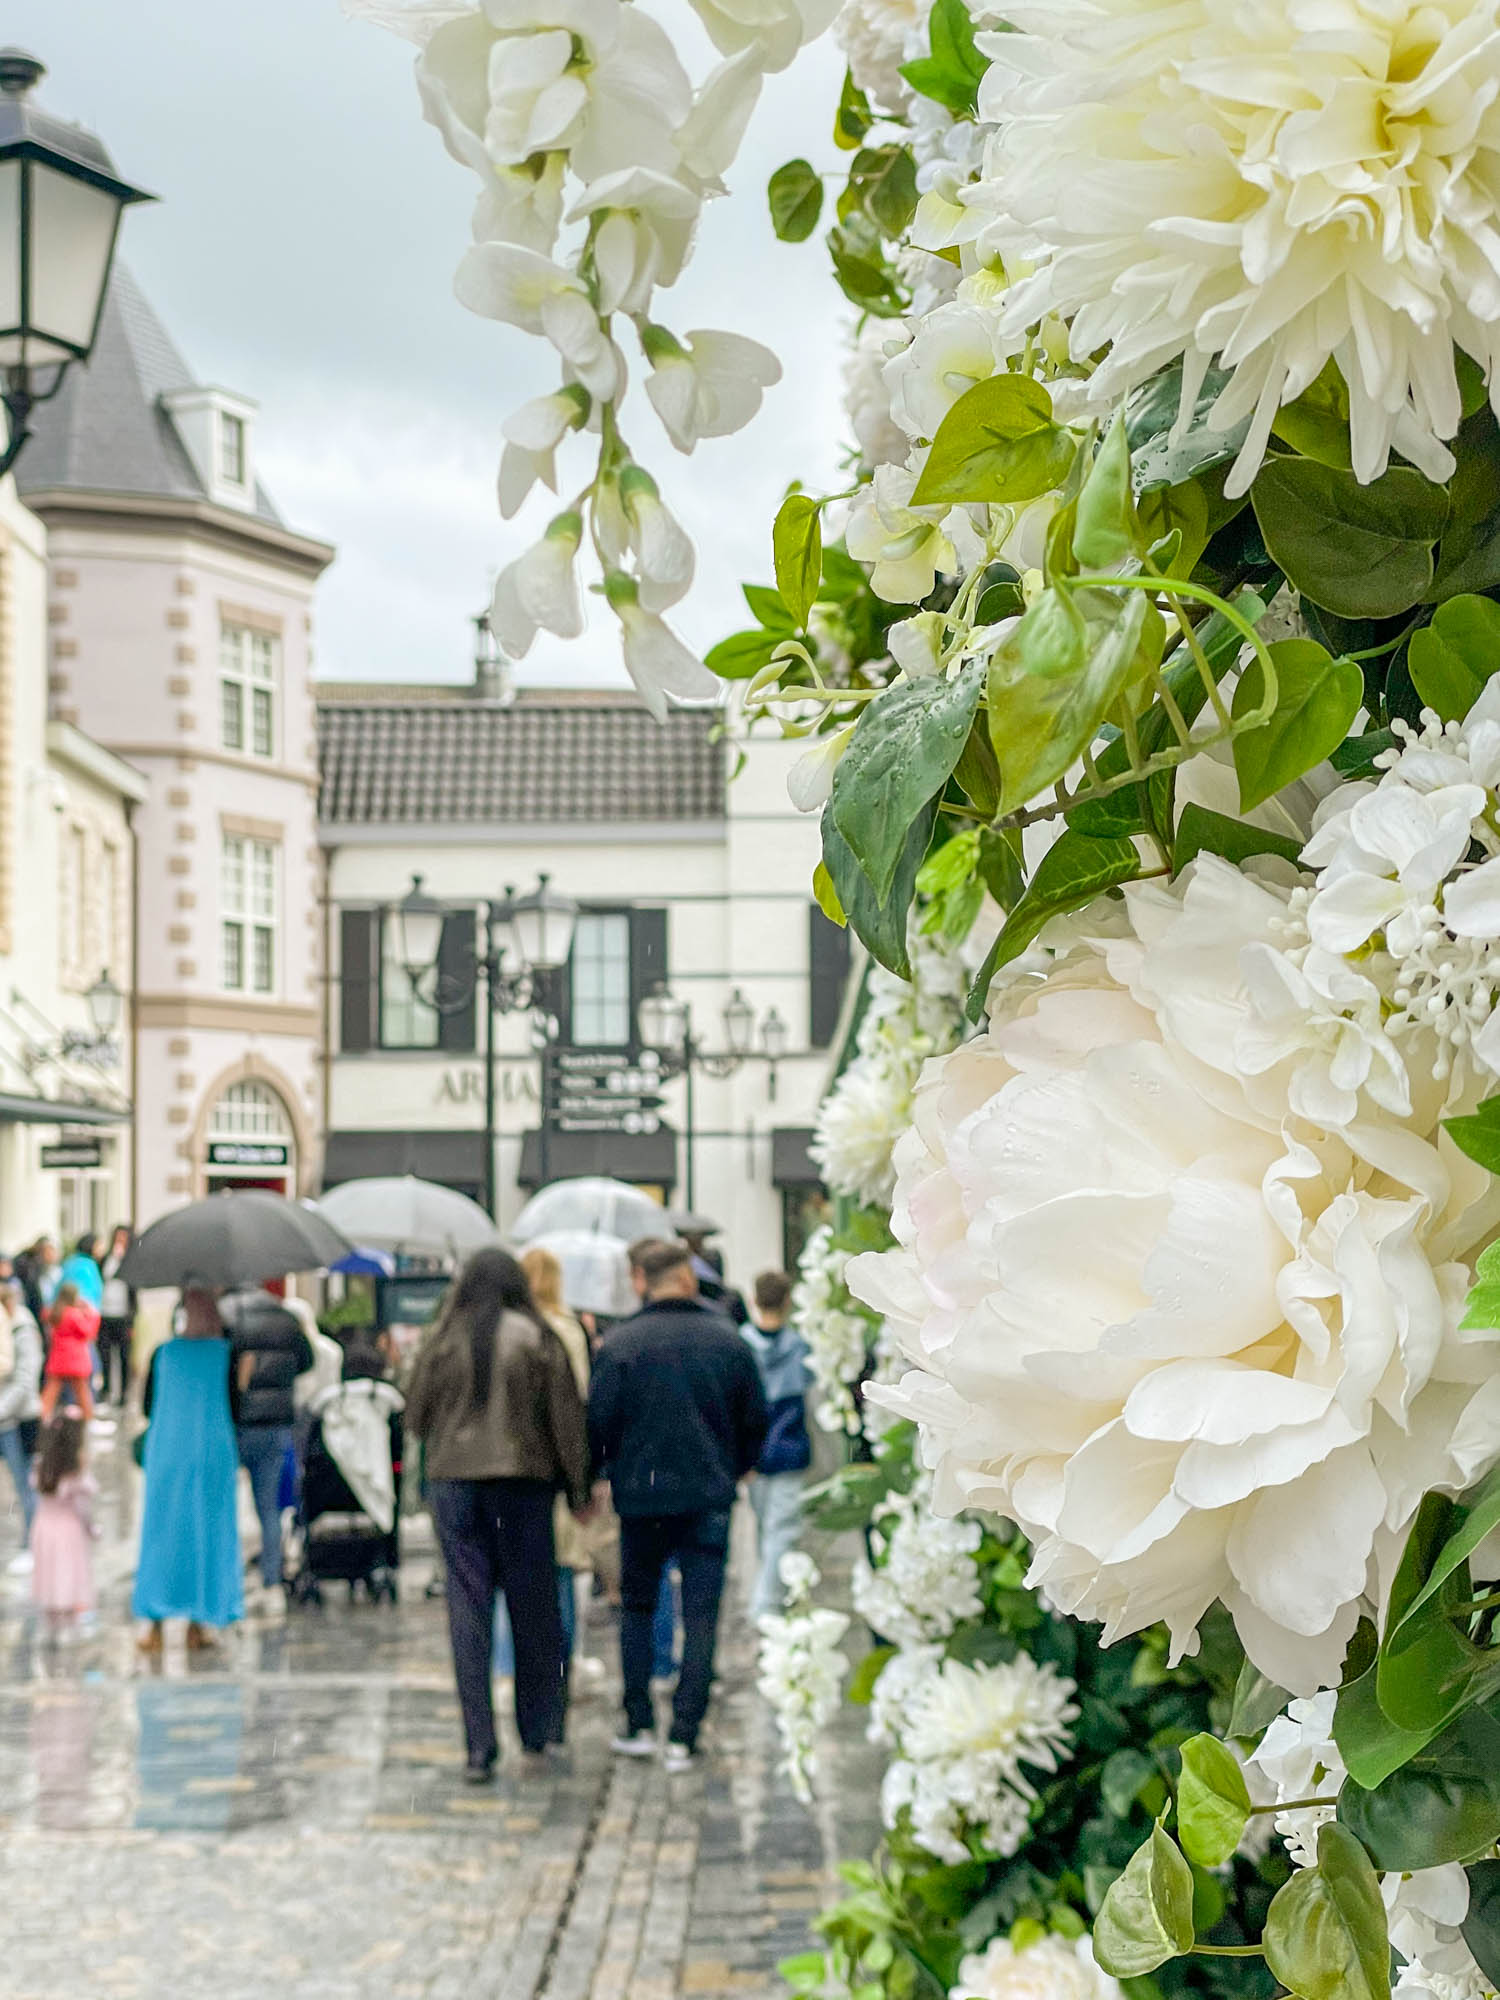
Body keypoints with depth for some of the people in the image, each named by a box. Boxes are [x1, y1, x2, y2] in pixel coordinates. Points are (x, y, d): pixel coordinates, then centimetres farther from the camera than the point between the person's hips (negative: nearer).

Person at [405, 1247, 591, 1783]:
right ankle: (536, 1738, 16)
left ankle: (479, 1749, -1)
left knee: (468, 1609, 3)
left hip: (453, 1482, 1)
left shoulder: (444, 1341, 2)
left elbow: (415, 1414, 11)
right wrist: (578, 1488, 5)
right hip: (523, 1481, -1)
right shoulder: (536, 1339, -2)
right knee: (533, 1609, 10)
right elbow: (565, 1416, -1)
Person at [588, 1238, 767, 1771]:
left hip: (641, 1496, 0)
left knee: (637, 1606, 16)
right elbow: (756, 1421, 8)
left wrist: (595, 1475, 12)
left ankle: (639, 1726, 15)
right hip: (709, 1498, 0)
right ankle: (684, 1737, 1)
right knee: (700, 1617, 4)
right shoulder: (729, 1342, 0)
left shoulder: (620, 1344, -7)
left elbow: (599, 1422, -7)